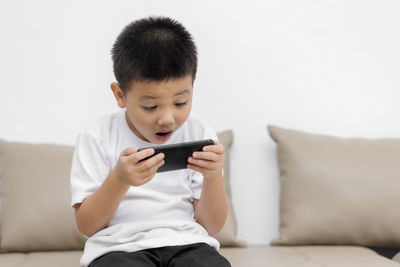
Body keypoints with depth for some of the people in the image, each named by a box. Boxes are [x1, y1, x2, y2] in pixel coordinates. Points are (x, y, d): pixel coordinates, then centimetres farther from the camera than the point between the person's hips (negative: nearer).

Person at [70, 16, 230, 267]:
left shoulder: (200, 136, 8)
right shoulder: (97, 138, 2)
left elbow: (211, 225, 6)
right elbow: (86, 225, -1)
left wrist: (213, 176, -12)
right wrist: (119, 179, -18)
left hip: (187, 243, 1)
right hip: (119, 247, -1)